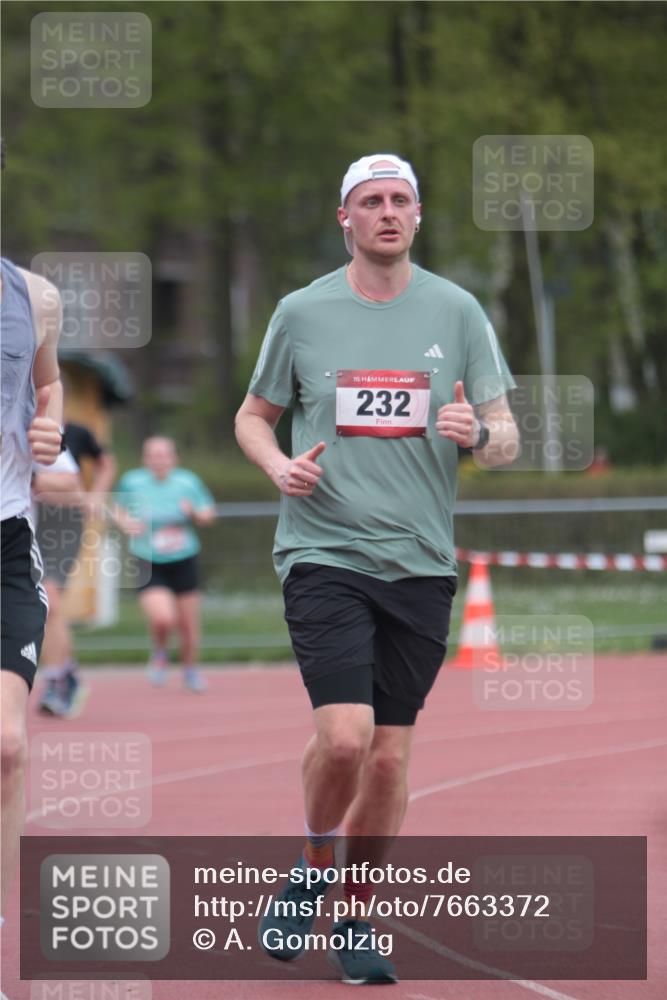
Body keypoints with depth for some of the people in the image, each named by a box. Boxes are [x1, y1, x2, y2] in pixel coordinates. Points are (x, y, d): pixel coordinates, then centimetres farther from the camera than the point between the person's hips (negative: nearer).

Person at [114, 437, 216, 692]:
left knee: (188, 625, 7)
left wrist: (195, 513, -15)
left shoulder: (188, 482, -4)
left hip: (183, 563, 2)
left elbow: (208, 515, 7)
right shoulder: (132, 482, -5)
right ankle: (159, 654, 12)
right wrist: (125, 522, -7)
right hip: (149, 565, -2)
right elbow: (120, 509, 15)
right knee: (163, 618, -22)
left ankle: (190, 670, 35)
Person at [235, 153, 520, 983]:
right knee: (343, 737, -17)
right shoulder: (302, 312, 3)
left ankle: (356, 920, 20)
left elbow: (506, 439, 6)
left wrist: (480, 432, -17)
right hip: (324, 551, -2)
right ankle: (311, 870, 11)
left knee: (390, 757, 3)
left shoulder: (457, 312, 5)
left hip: (420, 563, 2)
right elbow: (253, 416, 14)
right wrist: (279, 465, -7)